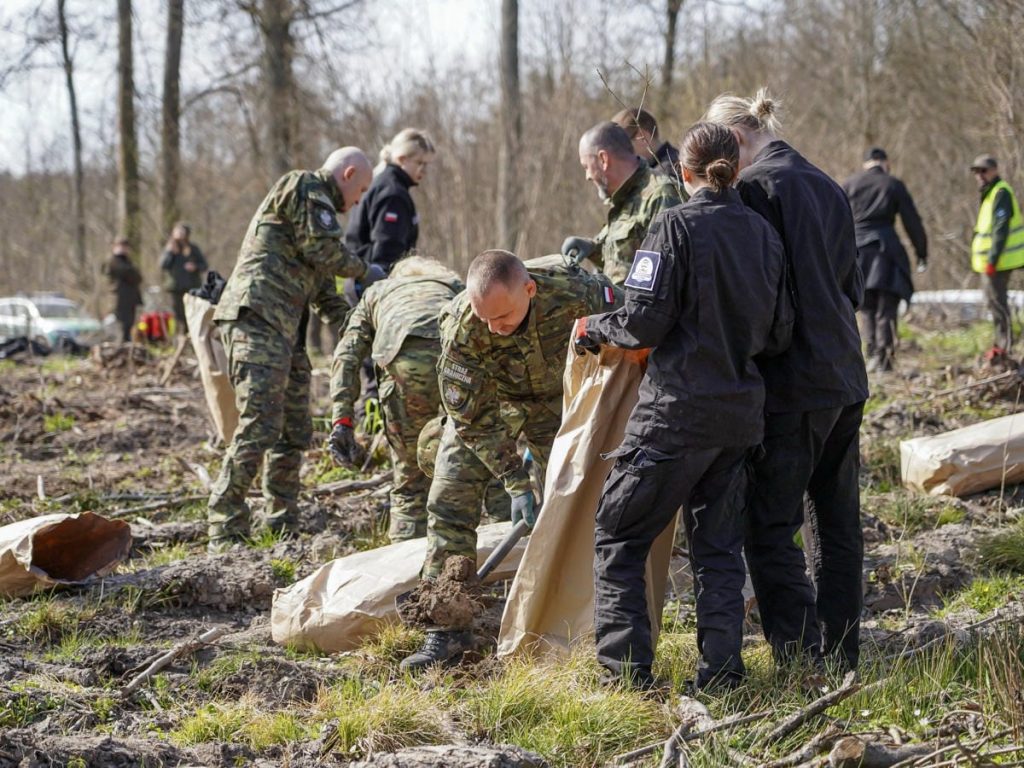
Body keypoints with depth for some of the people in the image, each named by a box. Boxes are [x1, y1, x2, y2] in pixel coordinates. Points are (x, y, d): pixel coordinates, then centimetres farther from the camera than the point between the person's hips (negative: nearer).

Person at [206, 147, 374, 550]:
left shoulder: (316, 202, 33)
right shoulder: (305, 187, 2)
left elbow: (323, 291, 29)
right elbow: (324, 250, -11)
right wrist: (364, 270, 7)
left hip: (284, 332, 11)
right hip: (257, 317, -11)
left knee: (295, 431, 13)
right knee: (259, 427, -17)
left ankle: (283, 522, 20)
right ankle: (225, 530, -19)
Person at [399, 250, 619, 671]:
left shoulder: (576, 289, -36)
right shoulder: (461, 328, -36)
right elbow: (472, 416, -24)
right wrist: (516, 482, -26)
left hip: (558, 395, 1)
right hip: (486, 397, -1)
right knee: (450, 498, -9)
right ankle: (447, 627, -4)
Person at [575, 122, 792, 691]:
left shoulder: (677, 226, -11)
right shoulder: (764, 234, 7)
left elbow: (645, 322, -15)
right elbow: (778, 334, 9)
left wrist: (592, 329, 3)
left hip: (676, 412, -6)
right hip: (740, 414, 6)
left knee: (618, 536, 5)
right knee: (718, 543, 15)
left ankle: (627, 670, -1)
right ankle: (721, 672, 11)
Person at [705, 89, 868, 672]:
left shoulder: (756, 187, -11)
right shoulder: (828, 187, 15)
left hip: (790, 384, -8)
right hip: (846, 380, 8)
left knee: (771, 527, -4)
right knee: (838, 525, 14)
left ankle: (800, 662, -8)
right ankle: (842, 657, 20)